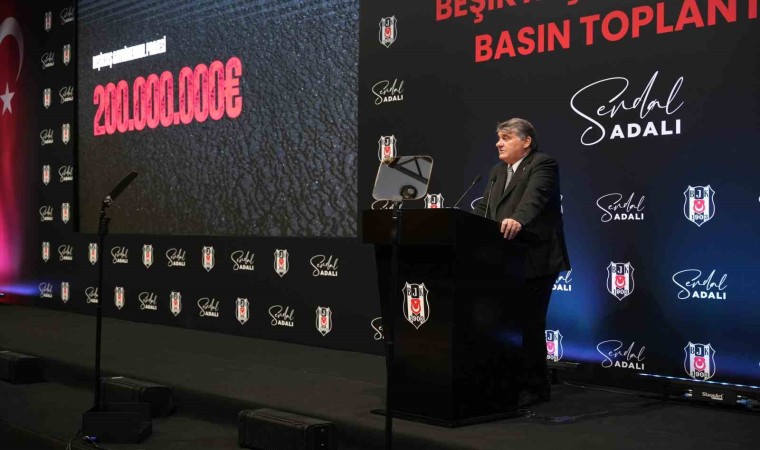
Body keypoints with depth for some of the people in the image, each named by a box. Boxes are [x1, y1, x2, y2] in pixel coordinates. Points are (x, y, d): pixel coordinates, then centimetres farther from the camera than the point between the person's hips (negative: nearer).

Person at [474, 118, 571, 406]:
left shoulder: (542, 164, -7)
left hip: (535, 260, -8)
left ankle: (534, 387, 6)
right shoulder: (497, 172, 20)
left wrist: (517, 220, -44)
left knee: (529, 323, -4)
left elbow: (534, 197, -26)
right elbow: (483, 208, 18)